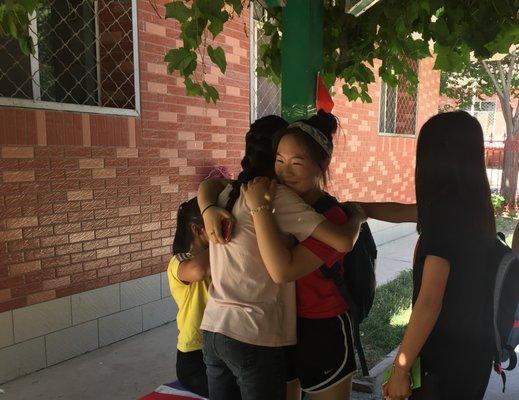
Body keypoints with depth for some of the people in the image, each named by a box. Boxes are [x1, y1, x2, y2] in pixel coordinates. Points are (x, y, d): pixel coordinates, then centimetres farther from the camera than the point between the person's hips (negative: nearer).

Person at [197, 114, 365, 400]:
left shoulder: (228, 192, 7)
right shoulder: (277, 195, -14)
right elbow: (343, 242, -18)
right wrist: (357, 215, 4)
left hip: (212, 328, 7)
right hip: (253, 337, -7)